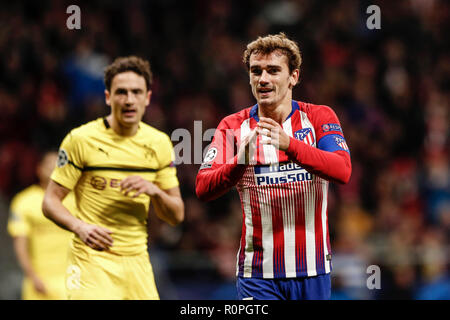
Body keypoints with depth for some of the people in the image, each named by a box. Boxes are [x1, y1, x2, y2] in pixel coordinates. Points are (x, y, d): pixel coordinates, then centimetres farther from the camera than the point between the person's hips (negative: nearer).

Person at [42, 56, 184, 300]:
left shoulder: (159, 143, 8)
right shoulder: (80, 139, -4)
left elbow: (177, 216, 11)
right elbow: (50, 202, -2)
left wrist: (154, 191, -10)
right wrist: (79, 227, -21)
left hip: (137, 262, 4)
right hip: (92, 259, -4)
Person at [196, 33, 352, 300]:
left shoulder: (319, 117, 1)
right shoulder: (233, 127, 2)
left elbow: (342, 171, -17)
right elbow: (203, 188, -8)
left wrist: (288, 145, -30)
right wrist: (240, 162, -28)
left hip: (312, 270, 1)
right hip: (257, 272, -1)